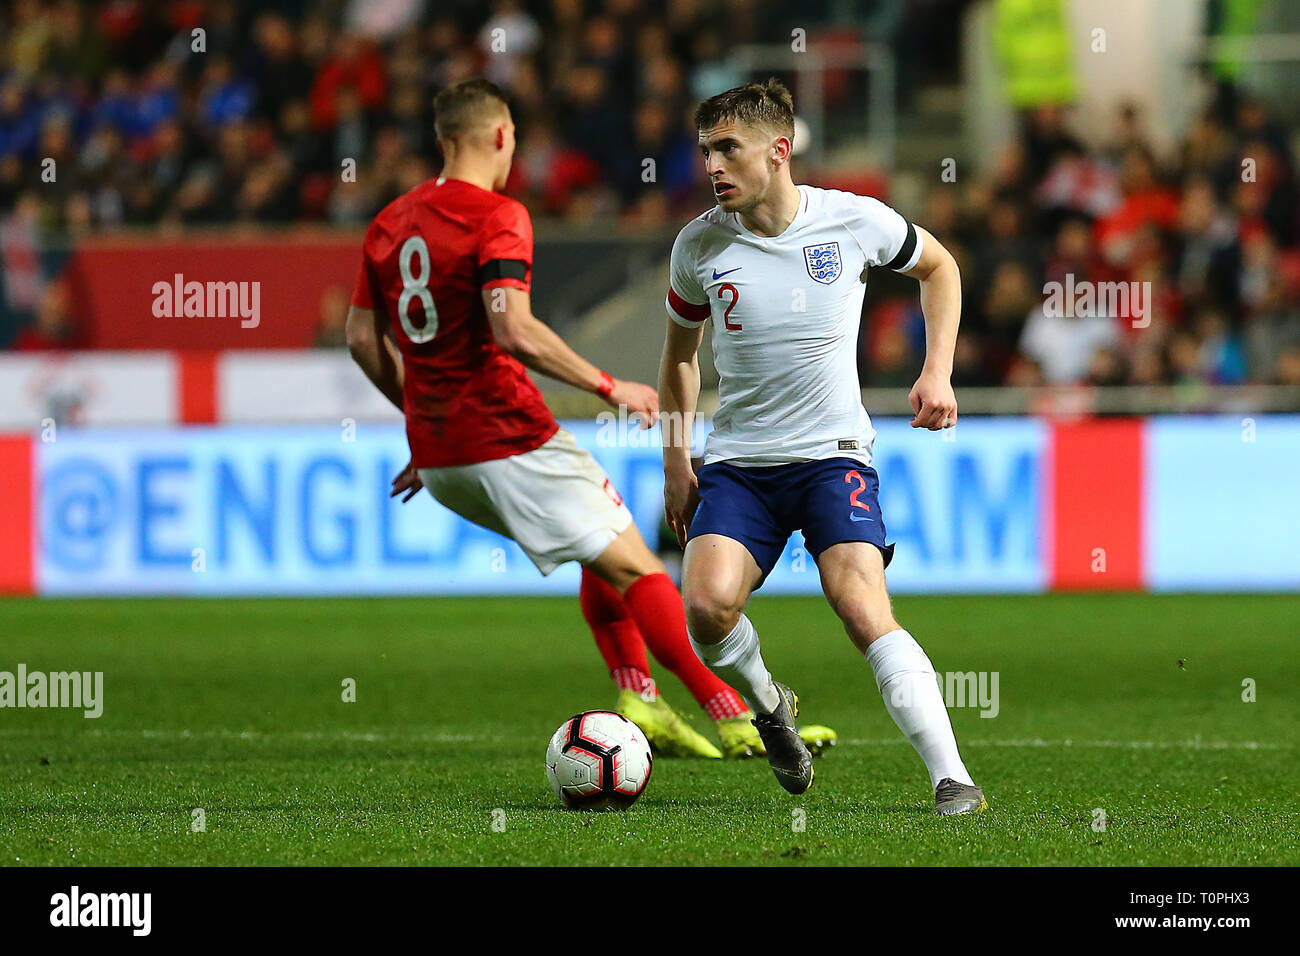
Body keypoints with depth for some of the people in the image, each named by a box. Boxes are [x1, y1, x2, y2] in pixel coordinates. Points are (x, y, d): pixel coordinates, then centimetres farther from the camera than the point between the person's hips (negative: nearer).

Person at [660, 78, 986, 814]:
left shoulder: (855, 221, -6)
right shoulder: (700, 244, -1)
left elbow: (938, 267, 15)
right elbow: (681, 352, 17)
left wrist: (938, 373, 5)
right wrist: (676, 461, 11)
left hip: (833, 454, -2)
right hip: (736, 463, 2)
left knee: (863, 608, -23)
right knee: (708, 602, -23)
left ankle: (953, 779, -22)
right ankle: (768, 704, 10)